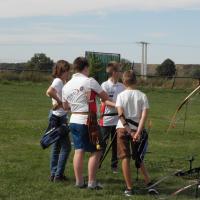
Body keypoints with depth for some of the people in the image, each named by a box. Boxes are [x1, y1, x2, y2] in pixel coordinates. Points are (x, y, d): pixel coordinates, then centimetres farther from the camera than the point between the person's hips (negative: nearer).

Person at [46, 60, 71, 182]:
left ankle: (54, 174, 18)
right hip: (59, 118, -10)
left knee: (56, 147, 12)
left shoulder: (62, 82, 14)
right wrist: (59, 101, -23)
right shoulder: (58, 81, -15)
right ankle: (58, 175, -2)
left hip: (60, 117, 10)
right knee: (66, 147, -5)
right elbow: (49, 92, -34)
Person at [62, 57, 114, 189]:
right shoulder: (90, 81, -11)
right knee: (96, 151, 2)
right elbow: (106, 97, -3)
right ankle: (92, 182, 1)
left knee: (79, 150, 10)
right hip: (87, 121, -6)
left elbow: (65, 105, 19)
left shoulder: (67, 86, 8)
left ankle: (79, 181, 13)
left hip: (74, 120, 7)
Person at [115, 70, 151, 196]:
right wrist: (138, 132, -13)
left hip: (123, 129, -2)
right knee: (138, 158, 17)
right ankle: (149, 183, 17)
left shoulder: (121, 95, -2)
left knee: (125, 158, 2)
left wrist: (129, 130, -12)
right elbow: (144, 115, -9)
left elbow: (121, 115, -11)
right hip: (137, 129, 2)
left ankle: (129, 188, 2)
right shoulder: (142, 96, 1)